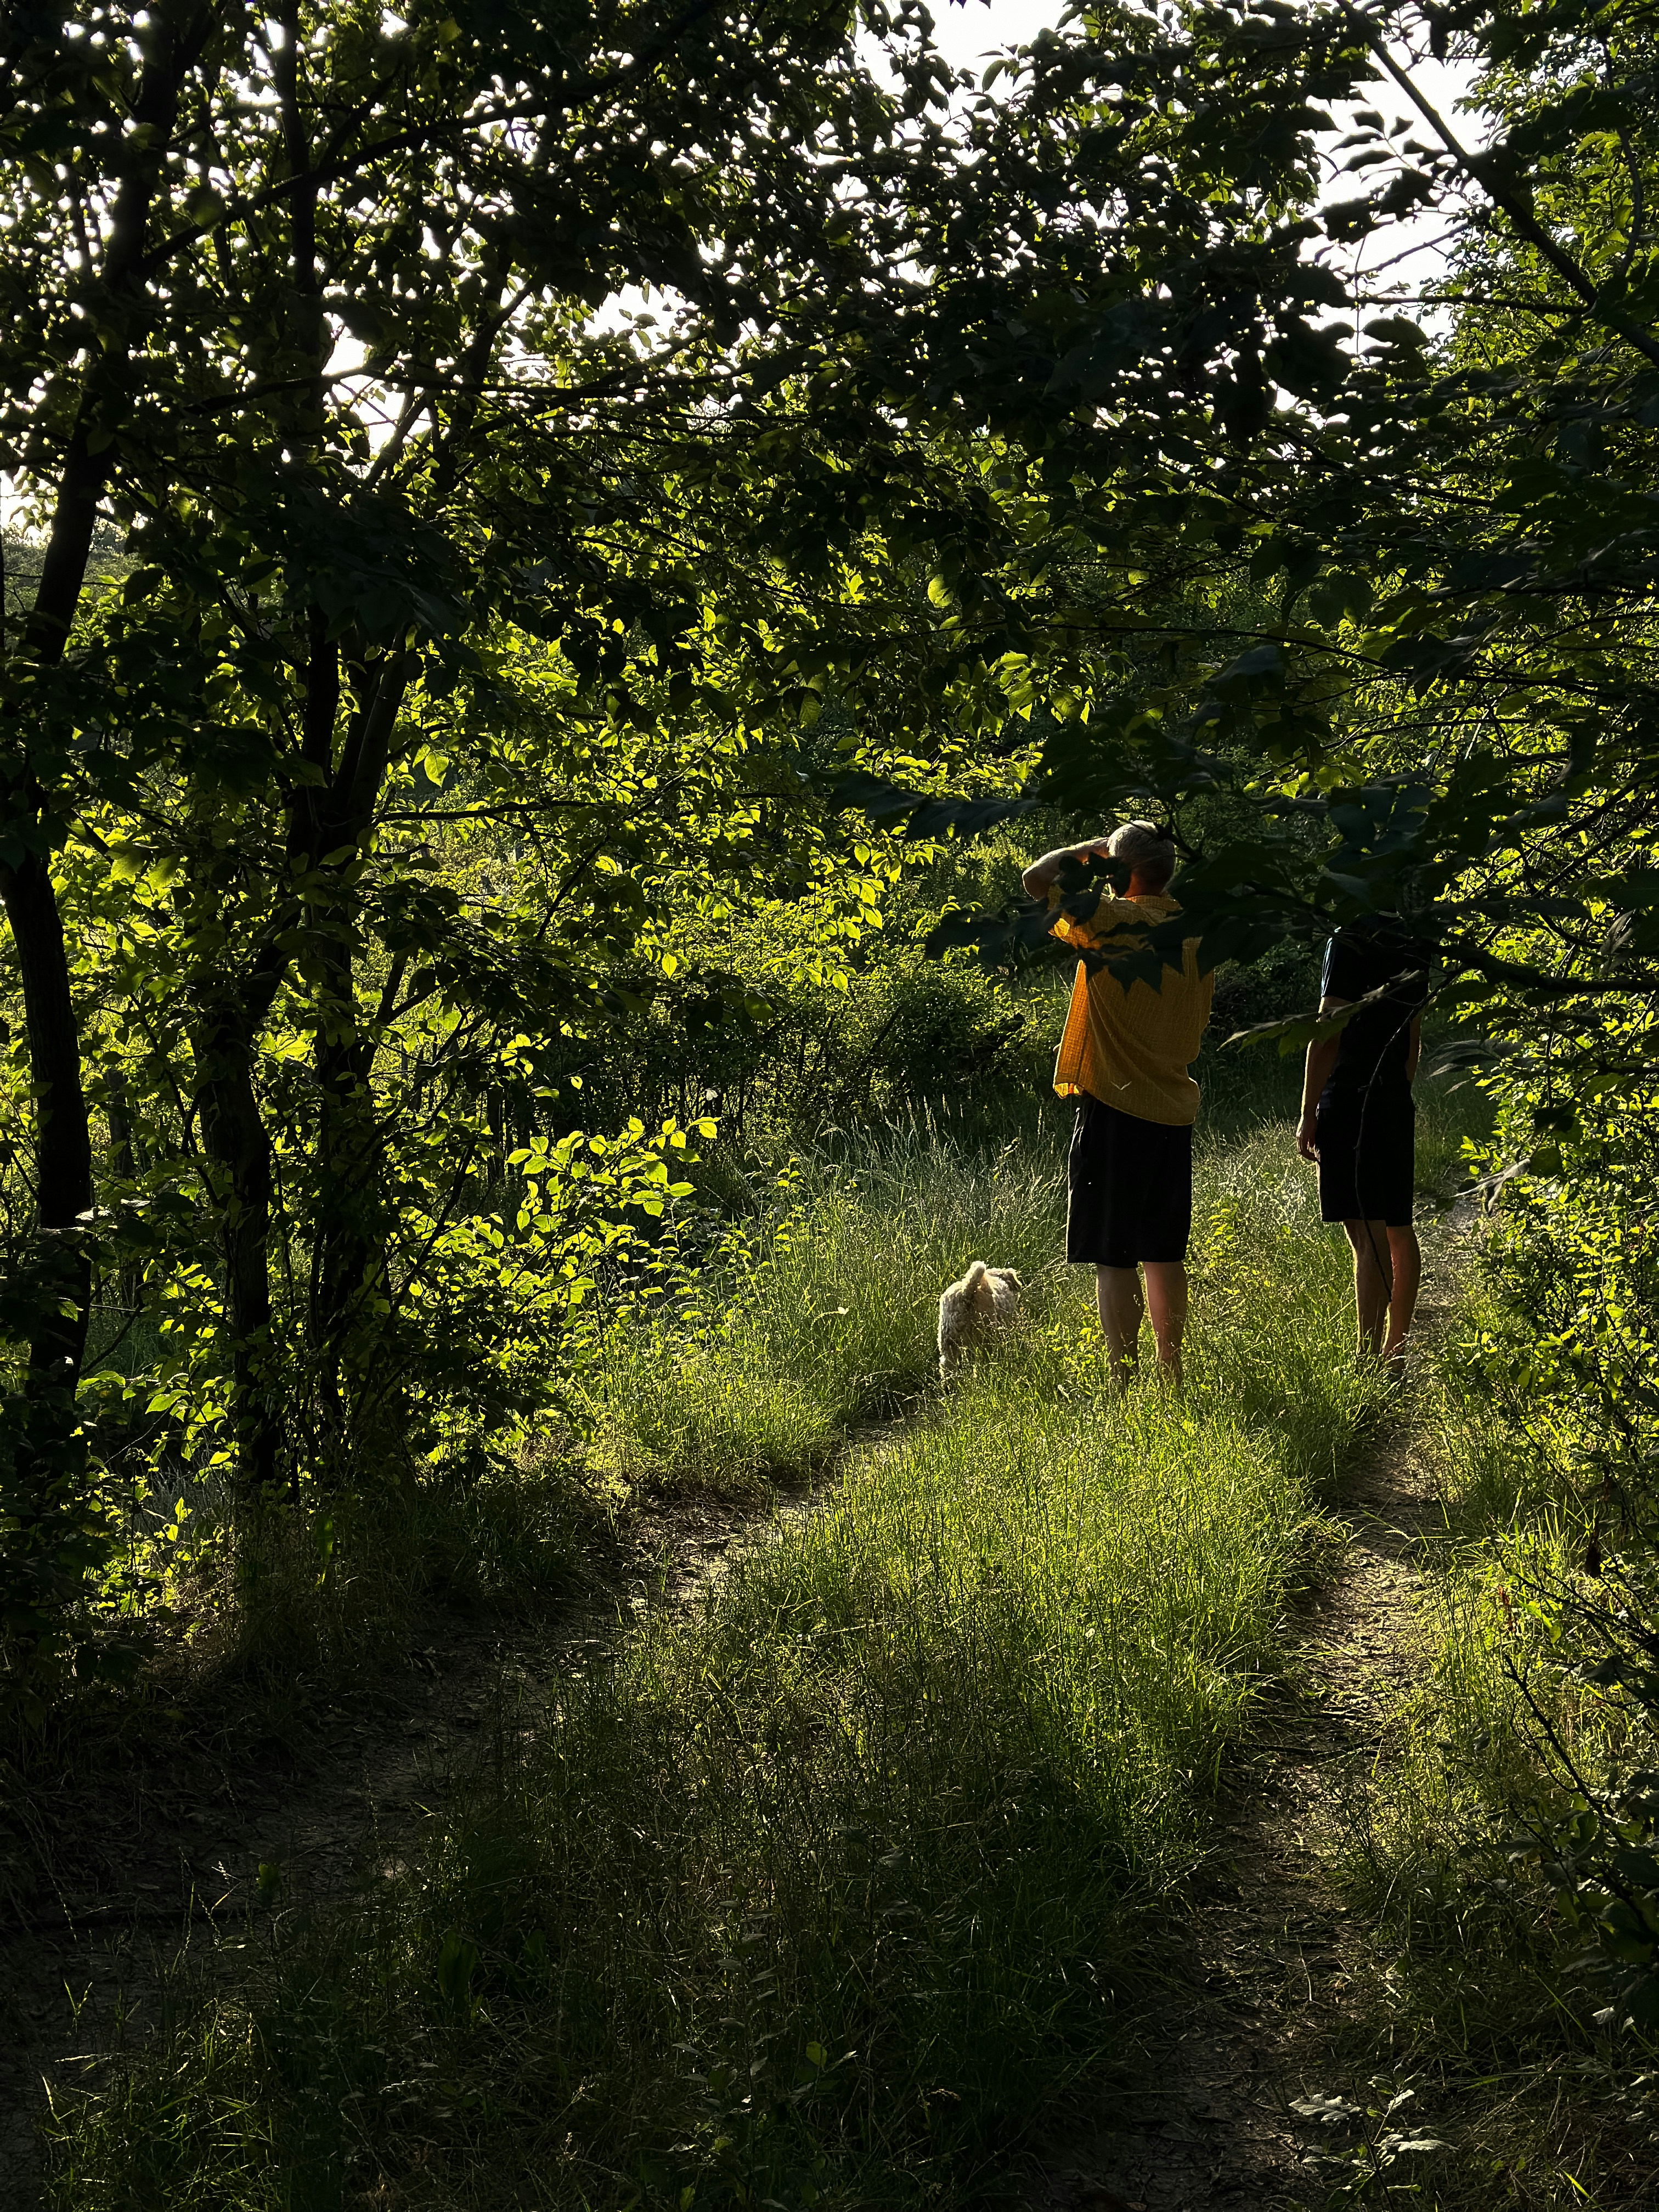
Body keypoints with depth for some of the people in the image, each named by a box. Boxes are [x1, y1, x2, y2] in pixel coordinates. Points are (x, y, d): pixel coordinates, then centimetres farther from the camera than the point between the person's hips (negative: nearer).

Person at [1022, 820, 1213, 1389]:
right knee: (1164, 1253, 15)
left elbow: (1037, 878, -16)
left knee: (1114, 1258, -3)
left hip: (1114, 1109, -7)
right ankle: (1171, 1378, 22)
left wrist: (1091, 848, -2)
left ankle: (1122, 1385, -3)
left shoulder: (1114, 920, -14)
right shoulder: (1194, 932, 8)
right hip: (1173, 1110, 7)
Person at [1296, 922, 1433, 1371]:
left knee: (1367, 1233, -11)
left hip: (1349, 1099, -8)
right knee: (1398, 1229, 15)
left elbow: (1327, 1033, -14)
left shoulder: (1350, 940, -12)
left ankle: (1368, 1361, -13)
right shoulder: (1413, 944, 11)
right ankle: (1395, 1352, 24)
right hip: (1395, 1103, 8)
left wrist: (1308, 1112, -11)